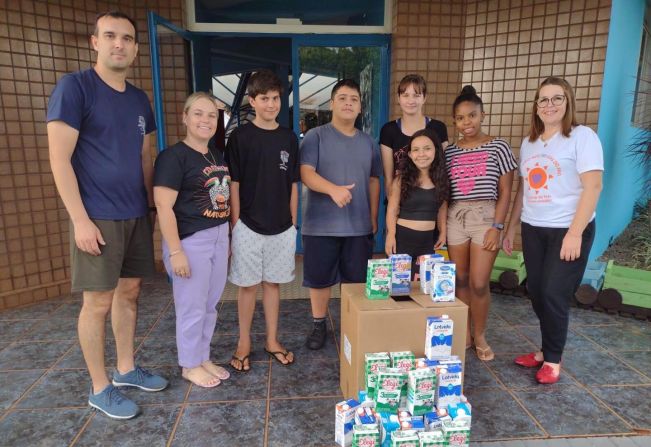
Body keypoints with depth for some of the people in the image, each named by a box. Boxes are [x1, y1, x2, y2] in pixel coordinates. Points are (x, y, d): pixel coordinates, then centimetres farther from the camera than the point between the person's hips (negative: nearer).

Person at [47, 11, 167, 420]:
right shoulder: (74, 87, -8)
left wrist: (152, 205, 14)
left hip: (136, 216, 7)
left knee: (129, 293, 14)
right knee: (99, 302, 2)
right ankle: (100, 389, 19)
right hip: (98, 218, -6)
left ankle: (126, 369, 31)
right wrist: (81, 219, -16)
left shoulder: (140, 100, 12)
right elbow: (59, 160, -12)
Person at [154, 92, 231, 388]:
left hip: (219, 237, 8)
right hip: (190, 240, -8)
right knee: (192, 308, 5)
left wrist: (227, 237, 17)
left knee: (210, 305, 17)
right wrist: (175, 251, -20)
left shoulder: (218, 156, 12)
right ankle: (190, 365, 25)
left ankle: (203, 358, 34)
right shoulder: (173, 156, -13)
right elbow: (164, 207, -18)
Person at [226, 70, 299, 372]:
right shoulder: (240, 137, -5)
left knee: (273, 283, 13)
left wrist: (293, 223, 8)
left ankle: (272, 341, 27)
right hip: (249, 225, -3)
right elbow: (233, 184, -4)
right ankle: (244, 343, 24)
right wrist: (235, 225, -6)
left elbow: (292, 185, 9)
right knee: (248, 285, 8)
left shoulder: (289, 138, 5)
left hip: (281, 226, 3)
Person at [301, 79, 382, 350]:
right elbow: (306, 173, -13)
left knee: (357, 280, 11)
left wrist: (374, 217, 10)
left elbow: (374, 181, 14)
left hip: (359, 225, 3)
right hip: (321, 224, -3)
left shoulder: (368, 142, 11)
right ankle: (319, 324, 27)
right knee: (319, 279, 8)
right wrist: (333, 189, -30)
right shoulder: (316, 136, -2)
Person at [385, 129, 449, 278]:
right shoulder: (402, 178, -7)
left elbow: (441, 209, 12)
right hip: (403, 237, -3)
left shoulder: (441, 178, 4)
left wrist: (443, 232, 8)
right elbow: (392, 209, -6)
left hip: (428, 240, 4)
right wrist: (391, 235, -11)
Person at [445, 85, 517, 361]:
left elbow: (505, 191, -1)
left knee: (479, 283, -4)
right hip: (455, 219, 3)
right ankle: (464, 334, 24)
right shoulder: (449, 152, 8)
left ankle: (480, 336, 18)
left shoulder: (498, 147, 0)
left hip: (485, 217, -3)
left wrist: (497, 227, -9)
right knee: (461, 281, 8)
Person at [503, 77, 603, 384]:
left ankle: (553, 359, 16)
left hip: (568, 230, -5)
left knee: (554, 294, -3)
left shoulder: (582, 136, -5)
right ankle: (548, 349, 26)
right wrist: (510, 228, 13)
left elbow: (593, 187, -13)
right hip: (533, 229, 6)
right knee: (536, 292, 8)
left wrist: (575, 233, -19)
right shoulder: (529, 143, 12)